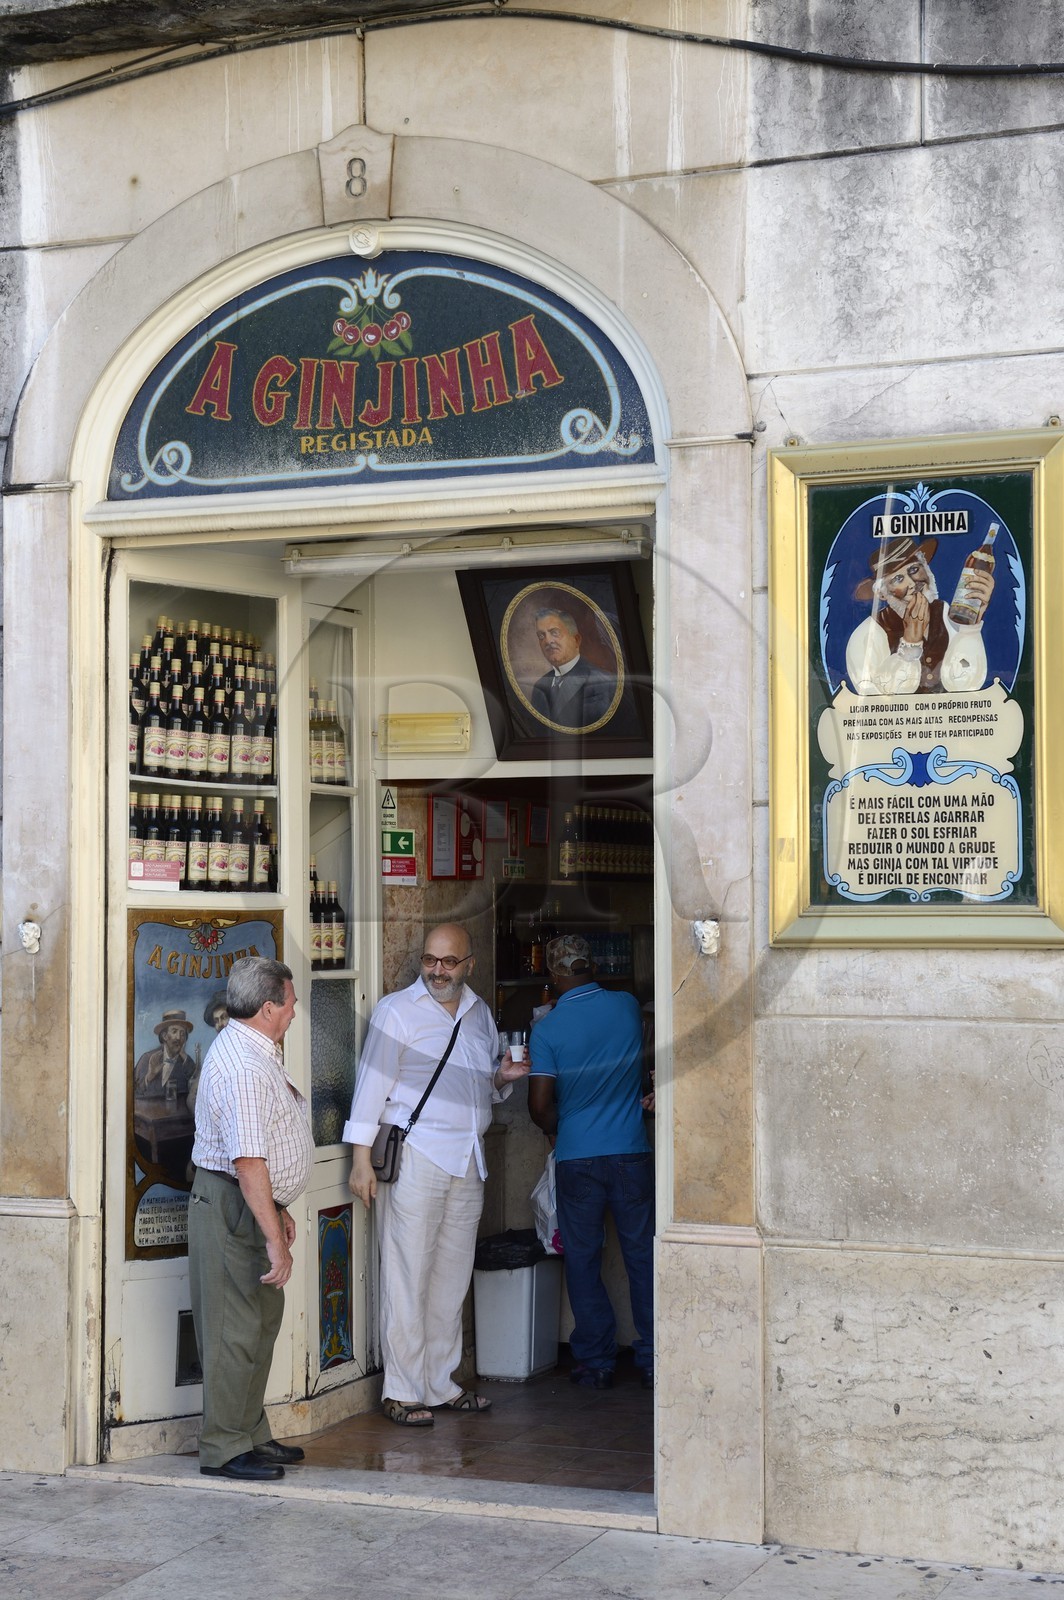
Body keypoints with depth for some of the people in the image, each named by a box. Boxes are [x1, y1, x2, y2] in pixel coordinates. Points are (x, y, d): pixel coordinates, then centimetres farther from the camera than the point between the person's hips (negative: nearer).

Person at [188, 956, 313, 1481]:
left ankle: (252, 1436, 25)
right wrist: (274, 1239, -26)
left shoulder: (256, 1052, 14)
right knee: (235, 1330, -4)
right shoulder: (243, 1066, -22)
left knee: (262, 1320, 15)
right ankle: (224, 1449, 4)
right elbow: (247, 1162, -27)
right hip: (231, 1207, -11)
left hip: (253, 1203, 11)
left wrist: (278, 1208, 26)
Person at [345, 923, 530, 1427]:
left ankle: (441, 1384, 18)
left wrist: (502, 1078, 1)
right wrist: (362, 1158, -12)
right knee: (408, 1276, -5)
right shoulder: (397, 1010, -4)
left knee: (452, 1276, 10)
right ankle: (401, 1391, 1)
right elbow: (371, 1083, -7)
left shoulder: (479, 1013, 14)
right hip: (415, 1157, -6)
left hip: (468, 1161, 6)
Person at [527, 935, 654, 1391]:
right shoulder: (628, 1007, -1)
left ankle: (596, 1362, 13)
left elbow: (540, 1106, -9)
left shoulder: (547, 1028, -10)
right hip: (631, 1153, 2)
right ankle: (652, 1361, 12)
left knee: (583, 1262, 10)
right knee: (642, 1257, 9)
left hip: (577, 1159, -2)